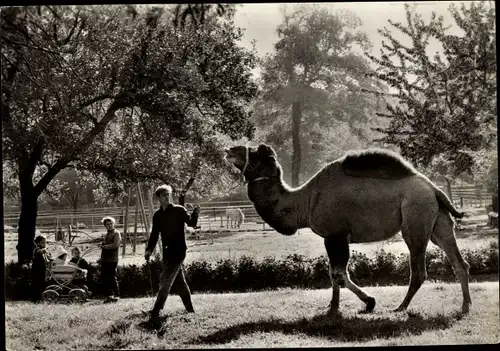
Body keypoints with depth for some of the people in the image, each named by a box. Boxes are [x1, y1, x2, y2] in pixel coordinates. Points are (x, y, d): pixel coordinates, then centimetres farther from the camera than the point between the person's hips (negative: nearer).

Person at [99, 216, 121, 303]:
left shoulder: (116, 234, -4)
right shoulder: (106, 235, 20)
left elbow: (115, 245, -17)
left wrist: (104, 246, -12)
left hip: (112, 260, -8)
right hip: (104, 260, 8)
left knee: (112, 278, -6)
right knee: (104, 278, 6)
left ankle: (116, 295, 2)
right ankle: (110, 295, 15)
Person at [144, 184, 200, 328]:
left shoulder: (179, 210, -5)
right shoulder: (157, 215, 11)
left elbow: (191, 223, -14)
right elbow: (154, 234, 13)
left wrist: (195, 214, -35)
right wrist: (149, 250, 1)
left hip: (178, 250, -6)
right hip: (167, 252, 6)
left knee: (165, 280, -15)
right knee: (179, 282, 14)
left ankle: (155, 313, -19)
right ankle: (190, 310, 26)